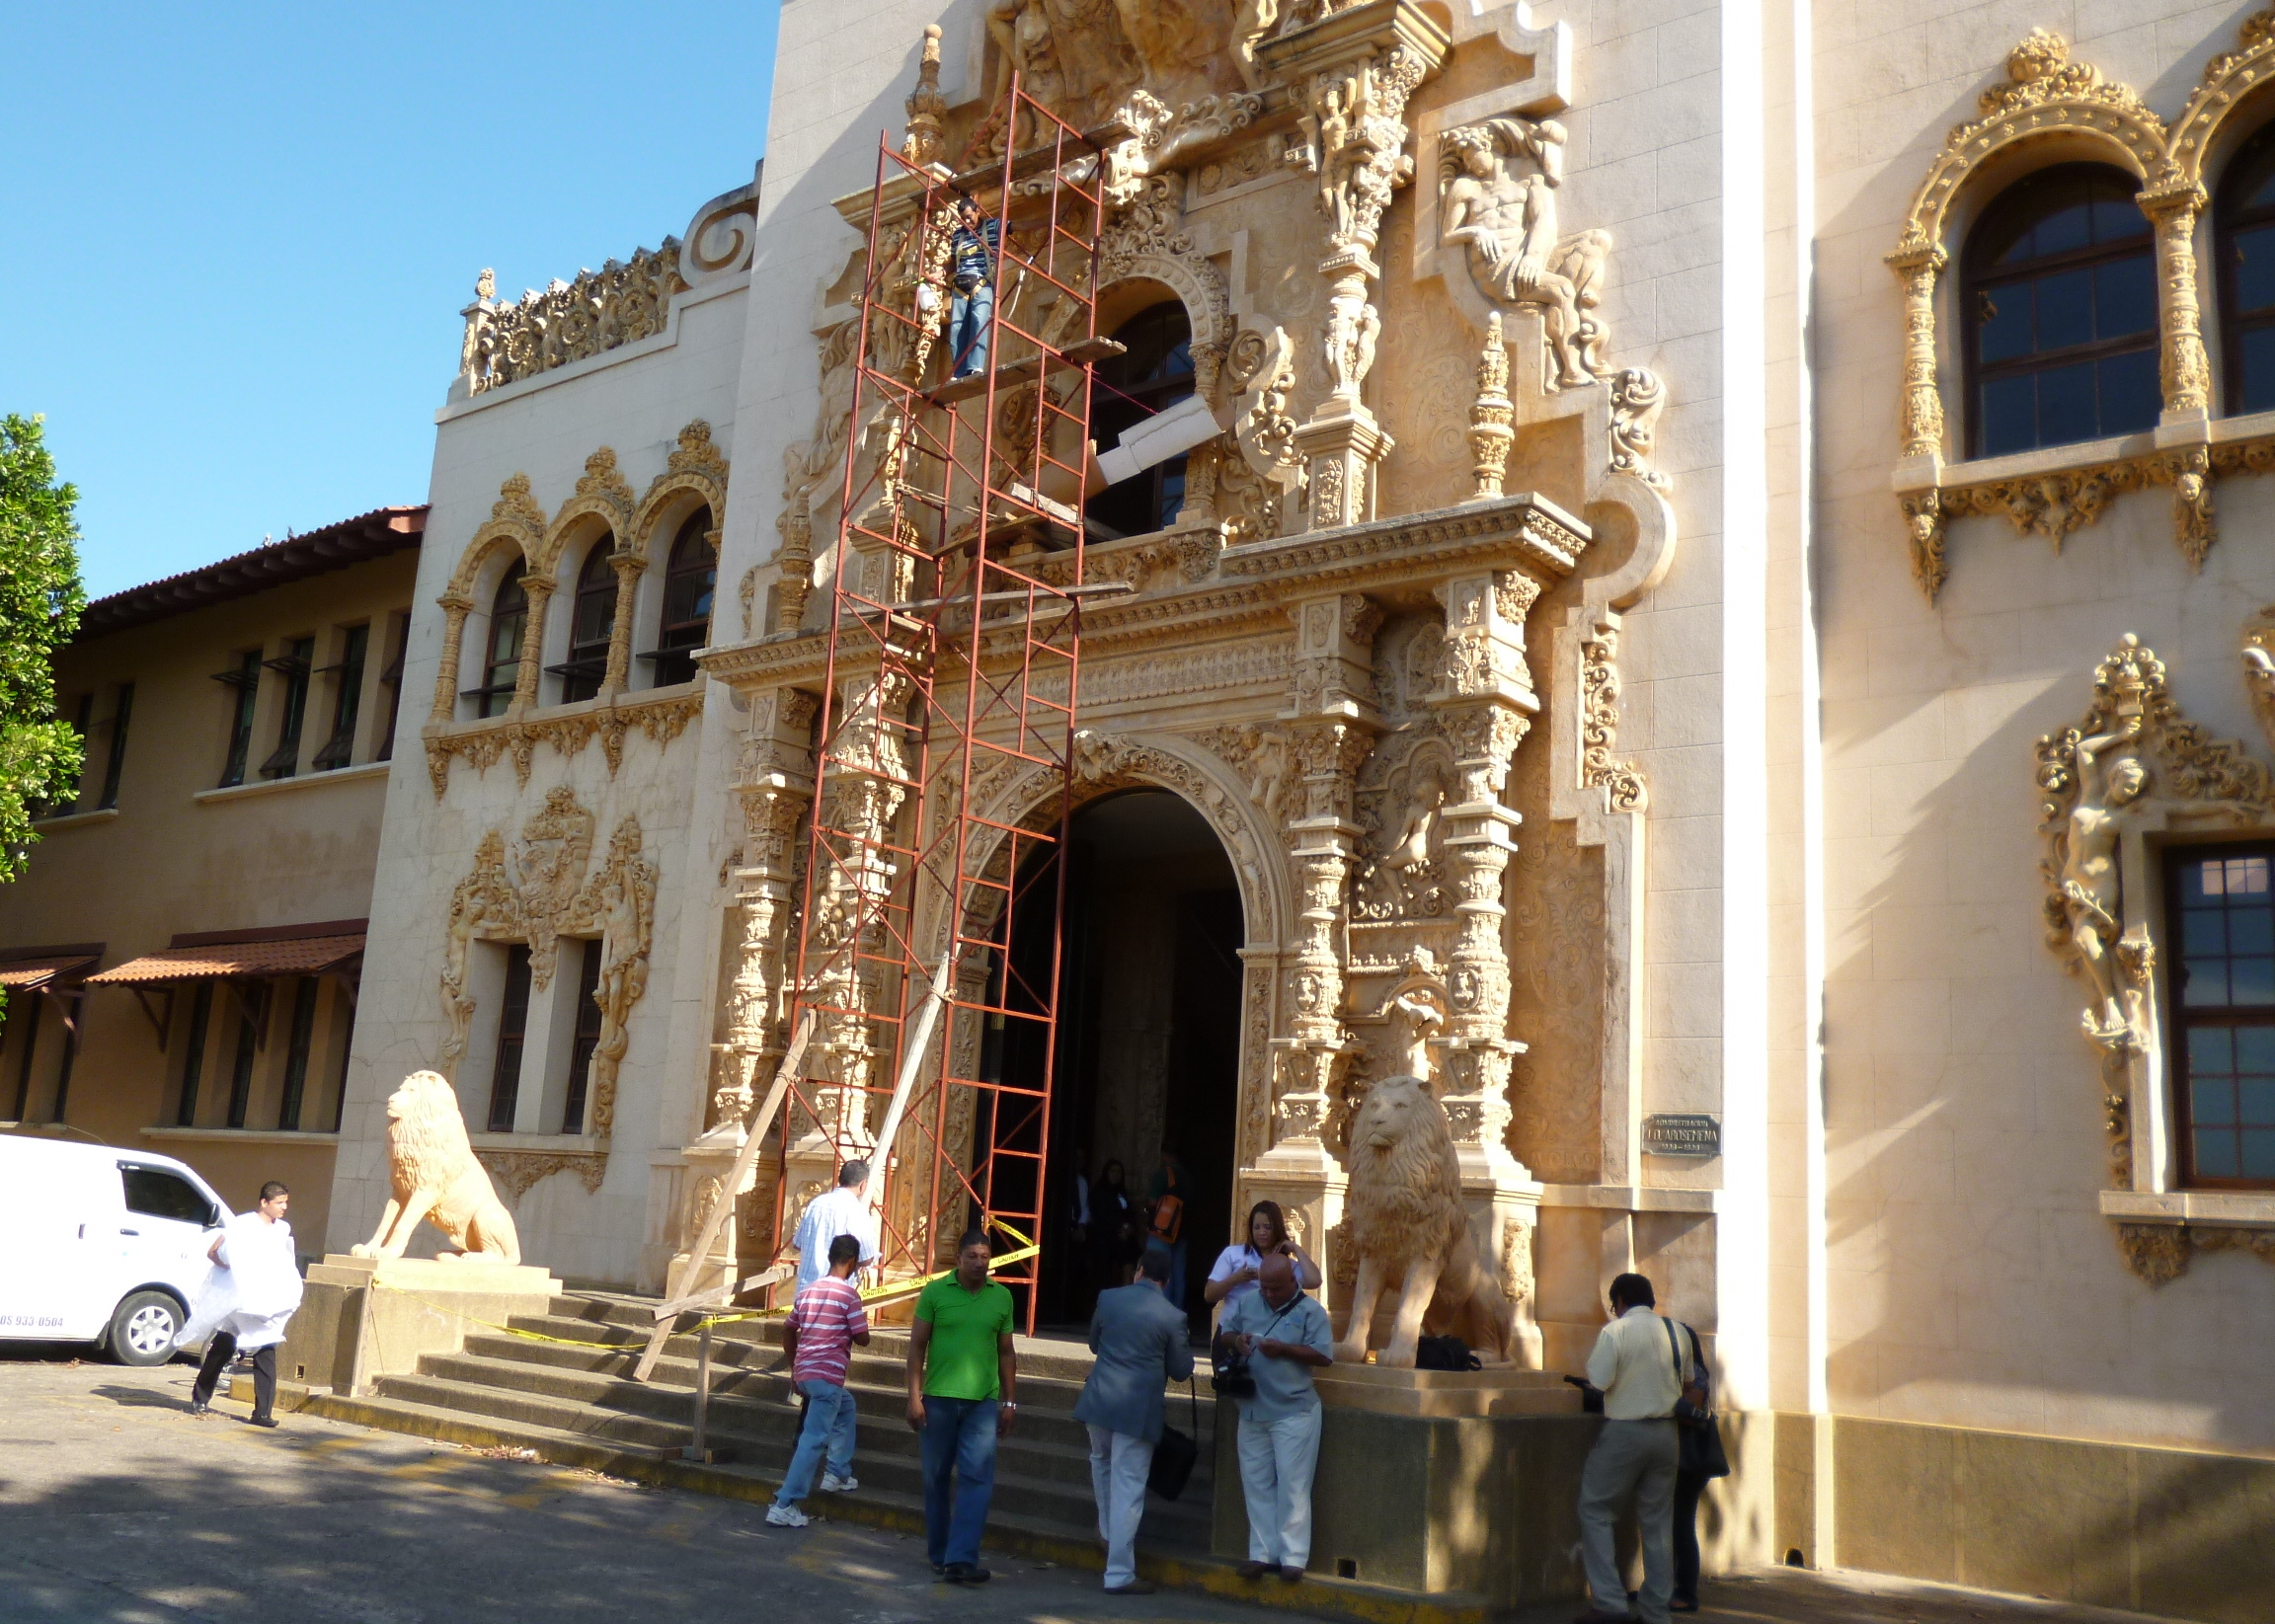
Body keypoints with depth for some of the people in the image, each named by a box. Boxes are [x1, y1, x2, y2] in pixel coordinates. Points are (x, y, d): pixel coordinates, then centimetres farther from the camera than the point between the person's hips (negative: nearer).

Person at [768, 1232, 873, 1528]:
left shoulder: (809, 1291, 12)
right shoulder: (848, 1294, -9)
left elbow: (788, 1331, 19)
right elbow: (862, 1338, -7)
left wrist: (794, 1366, 27)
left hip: (803, 1373, 8)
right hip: (828, 1374, -8)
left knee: (846, 1407, 30)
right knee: (813, 1440, -7)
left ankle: (837, 1474, 30)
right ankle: (784, 1506, -11)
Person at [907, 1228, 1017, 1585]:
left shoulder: (1002, 1297, 6)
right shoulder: (934, 1292, -1)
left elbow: (1006, 1352, 12)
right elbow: (917, 1346, 0)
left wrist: (1010, 1401, 8)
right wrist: (914, 1396, -6)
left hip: (983, 1401, 1)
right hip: (938, 1398, -1)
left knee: (978, 1478, -9)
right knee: (937, 1479, 9)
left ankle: (960, 1559, -9)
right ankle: (939, 1555, 22)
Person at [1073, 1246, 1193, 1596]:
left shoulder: (1108, 1298, 2)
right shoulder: (1173, 1317, -6)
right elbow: (1180, 1371, 2)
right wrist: (1185, 1343, 20)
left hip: (1099, 1401, 3)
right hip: (1137, 1408, -3)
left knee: (1102, 1462, 31)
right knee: (1128, 1489, 1)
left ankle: (1108, 1530, 42)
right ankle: (1119, 1574, 3)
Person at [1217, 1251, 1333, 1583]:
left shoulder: (1310, 1311, -7)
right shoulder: (1247, 1303, 6)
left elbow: (1323, 1355, -11)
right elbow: (1223, 1333, 14)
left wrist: (1283, 1349, -20)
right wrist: (1236, 1339, -9)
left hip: (1293, 1413, -5)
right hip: (1252, 1410, 5)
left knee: (1291, 1487, -2)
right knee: (1257, 1485, 10)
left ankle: (1293, 1557, 4)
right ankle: (1262, 1553, 18)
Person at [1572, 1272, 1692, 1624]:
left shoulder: (1614, 1331, -11)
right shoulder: (1676, 1332, 5)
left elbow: (1598, 1380, -17)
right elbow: (1688, 1382, 13)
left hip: (1624, 1432, -5)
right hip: (1666, 1434, 5)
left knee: (1595, 1510, 4)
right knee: (1658, 1521, 11)